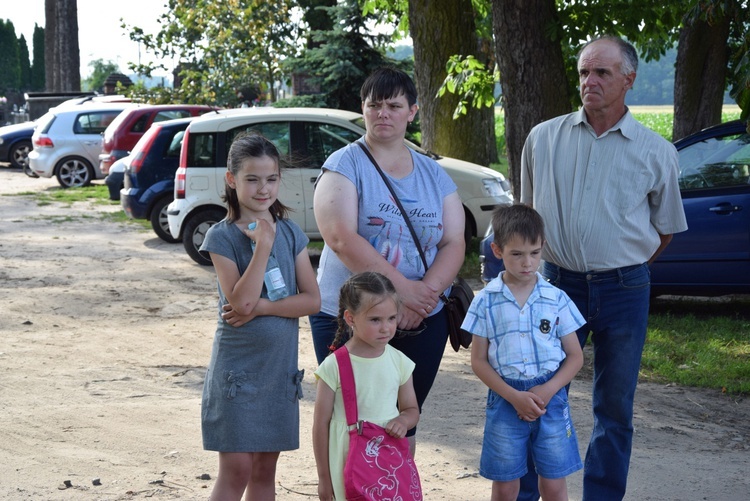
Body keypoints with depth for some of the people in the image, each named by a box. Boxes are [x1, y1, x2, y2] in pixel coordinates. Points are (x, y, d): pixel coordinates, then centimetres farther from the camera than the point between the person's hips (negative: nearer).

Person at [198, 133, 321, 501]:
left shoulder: (290, 233, 5)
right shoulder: (222, 237, -8)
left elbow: (312, 300, -2)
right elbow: (241, 301, -20)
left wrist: (261, 307, -15)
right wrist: (263, 245, -21)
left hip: (280, 367, 4)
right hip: (237, 367, -4)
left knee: (265, 470, 11)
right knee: (236, 469, -4)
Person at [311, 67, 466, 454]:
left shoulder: (434, 175, 12)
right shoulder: (344, 165, -3)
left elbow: (454, 243, 4)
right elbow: (341, 238, -16)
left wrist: (427, 292, -15)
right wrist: (402, 287, -21)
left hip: (421, 323, 4)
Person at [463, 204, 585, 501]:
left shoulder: (557, 299, 0)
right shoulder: (486, 301, -2)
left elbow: (575, 356, 3)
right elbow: (479, 360, -1)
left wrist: (548, 390, -13)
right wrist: (514, 396, -13)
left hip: (550, 398, 1)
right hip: (505, 400, 0)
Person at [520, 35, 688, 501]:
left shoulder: (656, 152, 0)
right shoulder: (544, 138, 2)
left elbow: (665, 229, 11)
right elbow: (527, 214, 14)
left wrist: (622, 270, 7)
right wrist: (549, 266, 9)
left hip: (623, 290, 0)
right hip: (556, 284, 0)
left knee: (615, 410, 8)